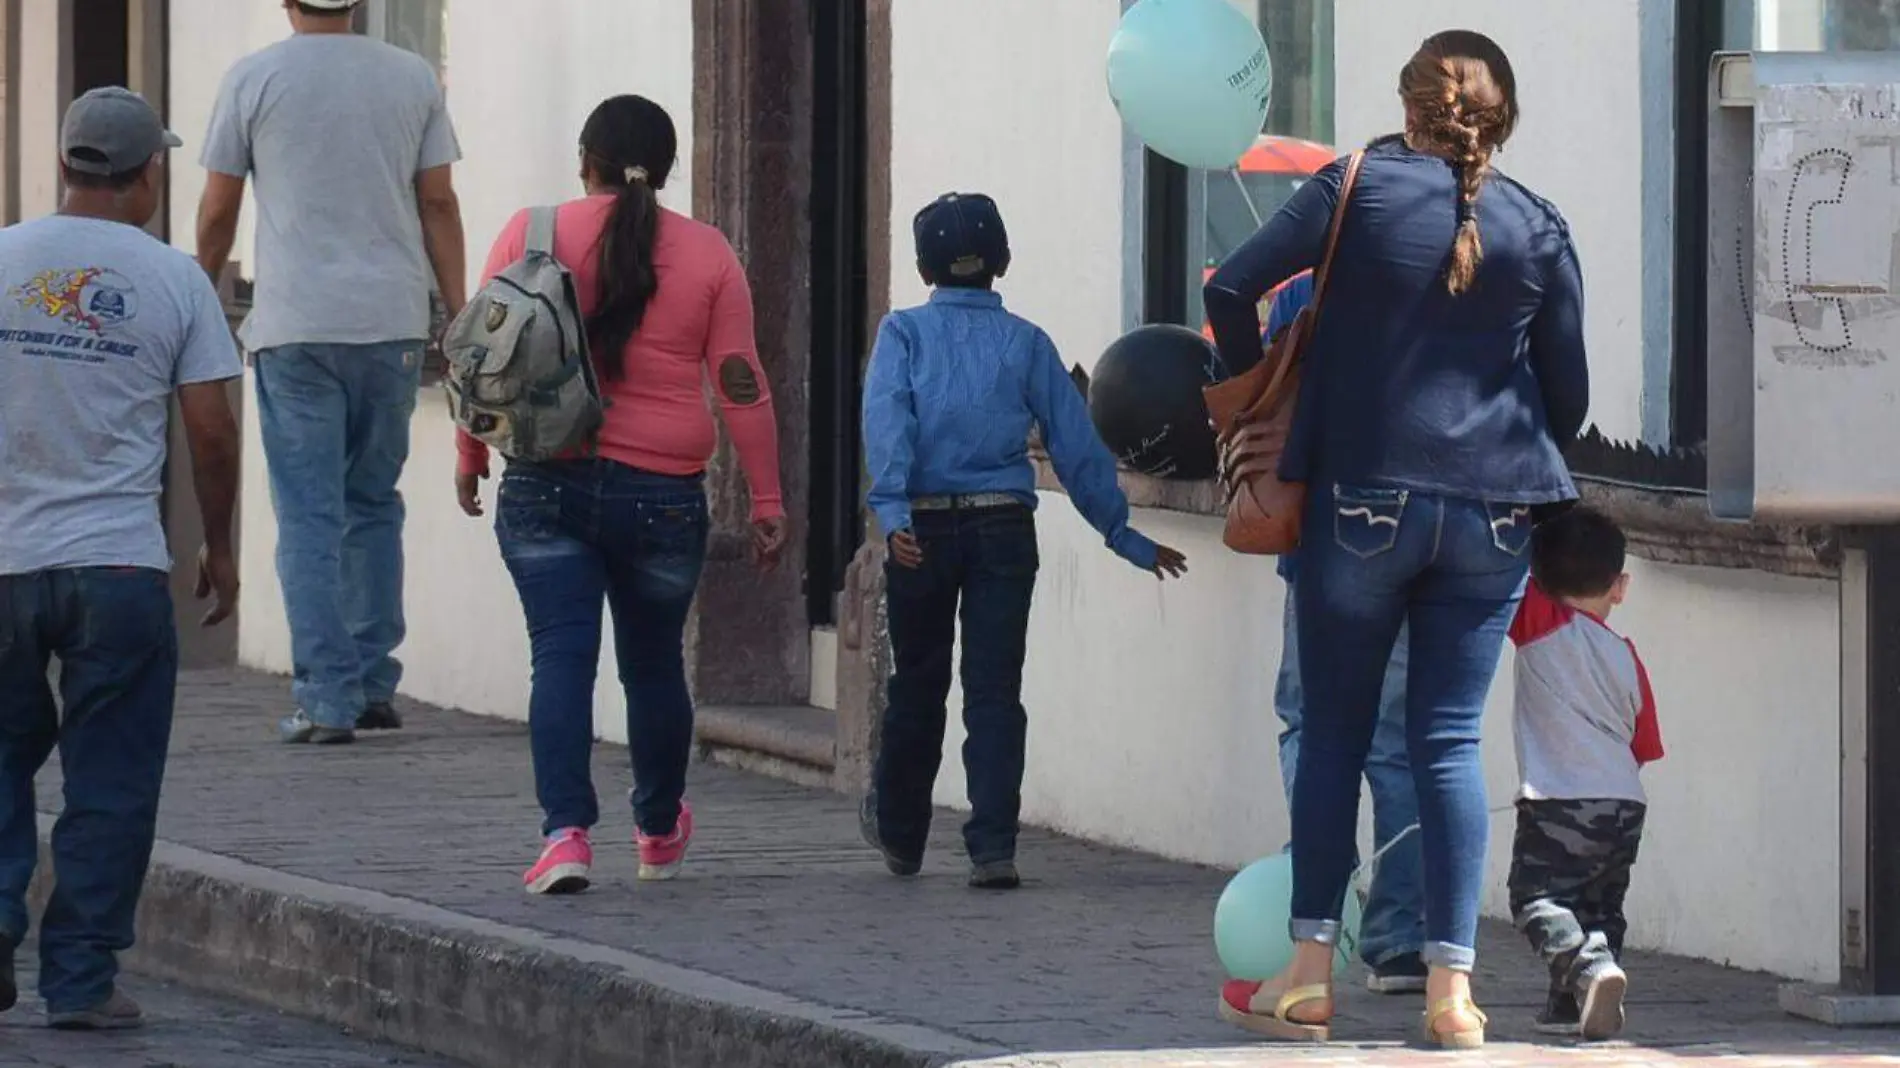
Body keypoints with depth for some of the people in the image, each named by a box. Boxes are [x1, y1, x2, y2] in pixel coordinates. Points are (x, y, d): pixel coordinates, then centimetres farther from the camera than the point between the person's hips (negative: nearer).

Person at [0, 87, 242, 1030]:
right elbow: (210, 430, -1)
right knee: (107, 783, 5)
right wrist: (219, 547, 12)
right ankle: (81, 978, 4)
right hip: (120, 563, -2)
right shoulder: (172, 280, -3)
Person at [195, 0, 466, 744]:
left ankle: (327, 699, -7)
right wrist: (460, 319, 10)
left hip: (295, 326, -3)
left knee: (309, 517, -2)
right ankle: (374, 688, 16)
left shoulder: (255, 79, -1)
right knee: (374, 507, 16)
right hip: (394, 321, 3)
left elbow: (217, 211, 3)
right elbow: (438, 204, 6)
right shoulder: (412, 77, 6)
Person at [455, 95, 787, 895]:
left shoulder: (532, 234, 0)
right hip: (663, 493, 1)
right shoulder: (707, 255, 2)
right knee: (654, 662, 17)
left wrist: (470, 456, 14)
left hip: (548, 485, -1)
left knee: (562, 656, -3)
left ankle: (566, 830, -19)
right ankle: (660, 832, 34)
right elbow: (741, 387, 3)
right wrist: (767, 503, 8)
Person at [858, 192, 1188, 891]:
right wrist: (1121, 533, 13)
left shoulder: (904, 333, 4)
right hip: (1004, 527, 0)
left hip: (923, 528, 0)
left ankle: (899, 833, 30)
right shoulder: (1025, 343, 7)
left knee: (917, 683, 14)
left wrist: (891, 509, -22)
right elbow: (1075, 442, 7)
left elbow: (887, 421, -12)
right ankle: (992, 847, -10)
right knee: (995, 690, 0)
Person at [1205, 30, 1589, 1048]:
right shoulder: (1537, 228, 3)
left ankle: (1310, 974, 6)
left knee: (1335, 728, 8)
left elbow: (1231, 288, -6)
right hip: (1493, 513, 2)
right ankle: (1451, 985, -2)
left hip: (1364, 498, -1)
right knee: (1449, 742, 4)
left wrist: (1251, 385, 11)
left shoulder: (1355, 189, -2)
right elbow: (1568, 388, 8)